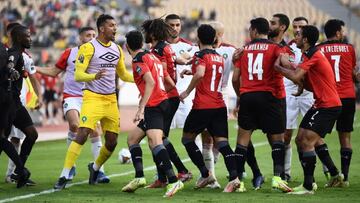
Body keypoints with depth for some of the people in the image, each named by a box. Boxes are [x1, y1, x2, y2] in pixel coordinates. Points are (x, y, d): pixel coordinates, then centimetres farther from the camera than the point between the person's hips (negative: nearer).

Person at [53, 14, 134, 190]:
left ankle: (95, 167, 33)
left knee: (112, 142, 5)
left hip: (111, 99, 6)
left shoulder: (117, 49, 13)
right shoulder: (88, 48, -8)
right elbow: (78, 75, -12)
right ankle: (64, 176, -16)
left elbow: (123, 74, 24)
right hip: (93, 98, -6)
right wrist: (94, 76, -31)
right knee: (82, 135, -19)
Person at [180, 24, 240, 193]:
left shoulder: (201, 55, -7)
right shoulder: (219, 58, 16)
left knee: (187, 139, 12)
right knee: (222, 142, -3)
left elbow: (200, 74, -26)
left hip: (202, 106, -6)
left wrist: (187, 92, -15)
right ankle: (234, 177, -22)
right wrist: (192, 72, 37)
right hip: (220, 106, 6)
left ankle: (206, 174, 7)